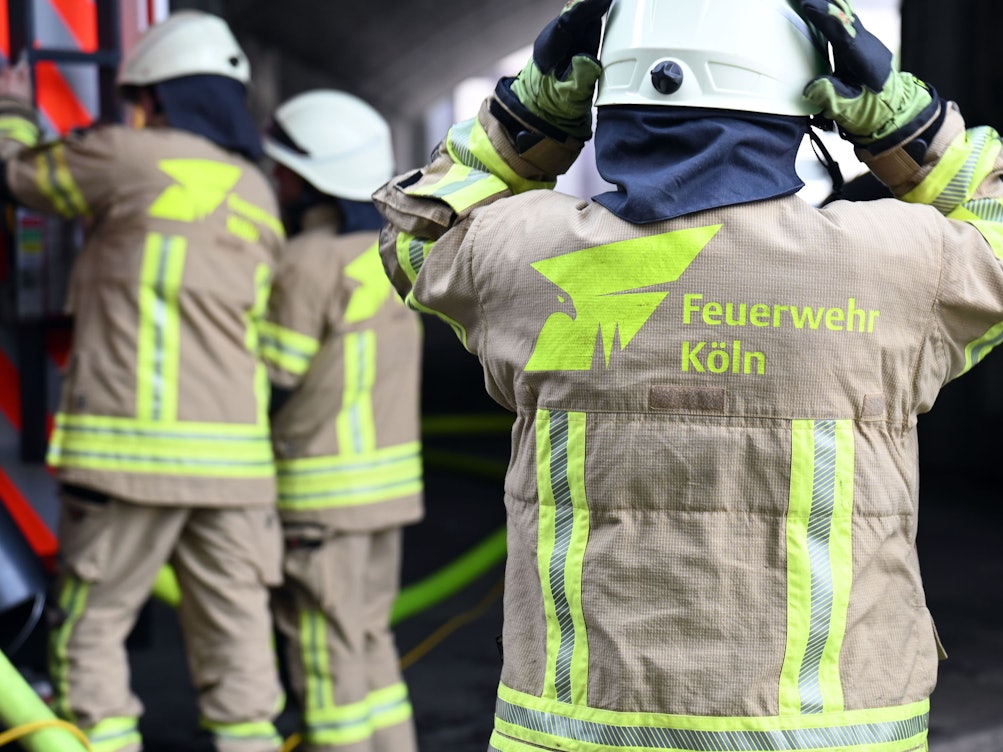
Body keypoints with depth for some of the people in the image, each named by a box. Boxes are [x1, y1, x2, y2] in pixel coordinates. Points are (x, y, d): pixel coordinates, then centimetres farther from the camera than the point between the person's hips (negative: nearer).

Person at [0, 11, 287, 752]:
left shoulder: (130, 156, -4)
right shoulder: (259, 197, 15)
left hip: (132, 450, -5)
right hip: (234, 456, 6)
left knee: (89, 633, 5)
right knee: (236, 636, 8)